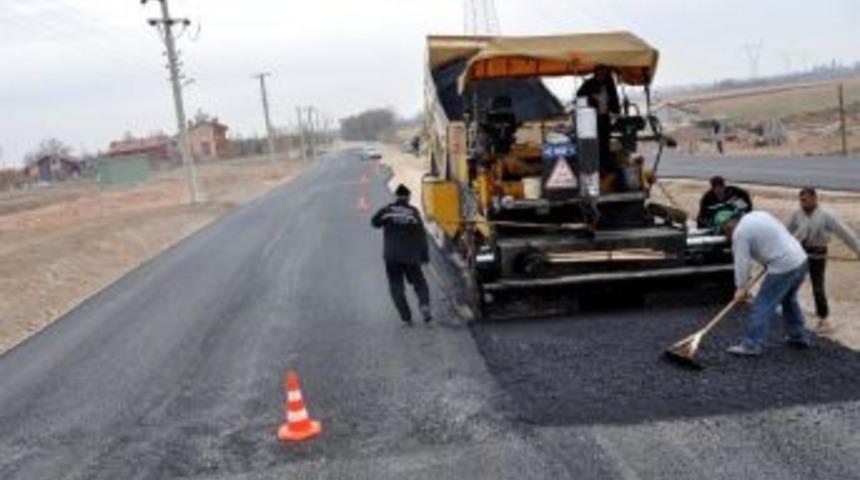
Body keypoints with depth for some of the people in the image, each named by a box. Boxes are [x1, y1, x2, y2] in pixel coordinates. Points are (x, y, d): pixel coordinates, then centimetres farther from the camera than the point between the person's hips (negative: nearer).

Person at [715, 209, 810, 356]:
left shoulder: (740, 232, -10)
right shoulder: (758, 214, 15)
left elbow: (741, 263, -10)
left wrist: (741, 288, -1)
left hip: (783, 269, -9)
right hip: (801, 260, 9)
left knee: (762, 306, -2)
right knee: (789, 300, 27)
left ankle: (752, 345, 0)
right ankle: (799, 337, 37)